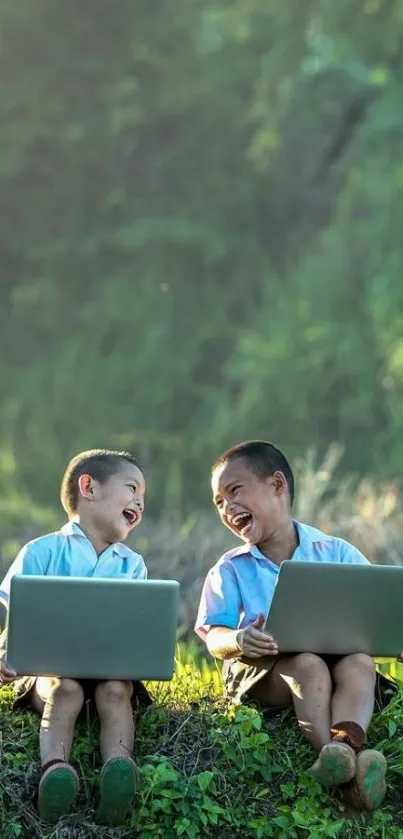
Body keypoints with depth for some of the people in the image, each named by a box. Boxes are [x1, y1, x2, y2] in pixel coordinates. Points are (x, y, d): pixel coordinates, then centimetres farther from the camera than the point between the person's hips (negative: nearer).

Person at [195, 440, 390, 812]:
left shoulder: (337, 554, 8)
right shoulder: (231, 570, 9)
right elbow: (213, 637, -2)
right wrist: (238, 640, -26)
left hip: (335, 656, 1)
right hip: (260, 671, -1)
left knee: (360, 661, -32)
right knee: (307, 664, -34)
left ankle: (345, 743, -60)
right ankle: (338, 758, -54)